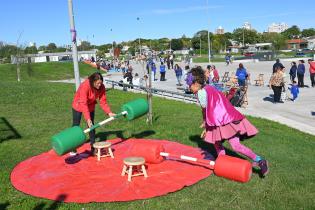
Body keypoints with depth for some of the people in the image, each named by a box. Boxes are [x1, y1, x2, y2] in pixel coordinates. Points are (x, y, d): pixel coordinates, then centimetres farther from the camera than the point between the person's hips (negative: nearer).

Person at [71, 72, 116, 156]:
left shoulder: (101, 87, -21)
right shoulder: (85, 86, -37)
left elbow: (103, 101, -15)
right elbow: (83, 104, -39)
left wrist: (109, 112, -28)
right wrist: (88, 119, -44)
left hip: (90, 106, 4)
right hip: (78, 106, -4)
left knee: (91, 125, 4)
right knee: (75, 126, 2)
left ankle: (93, 147, 11)